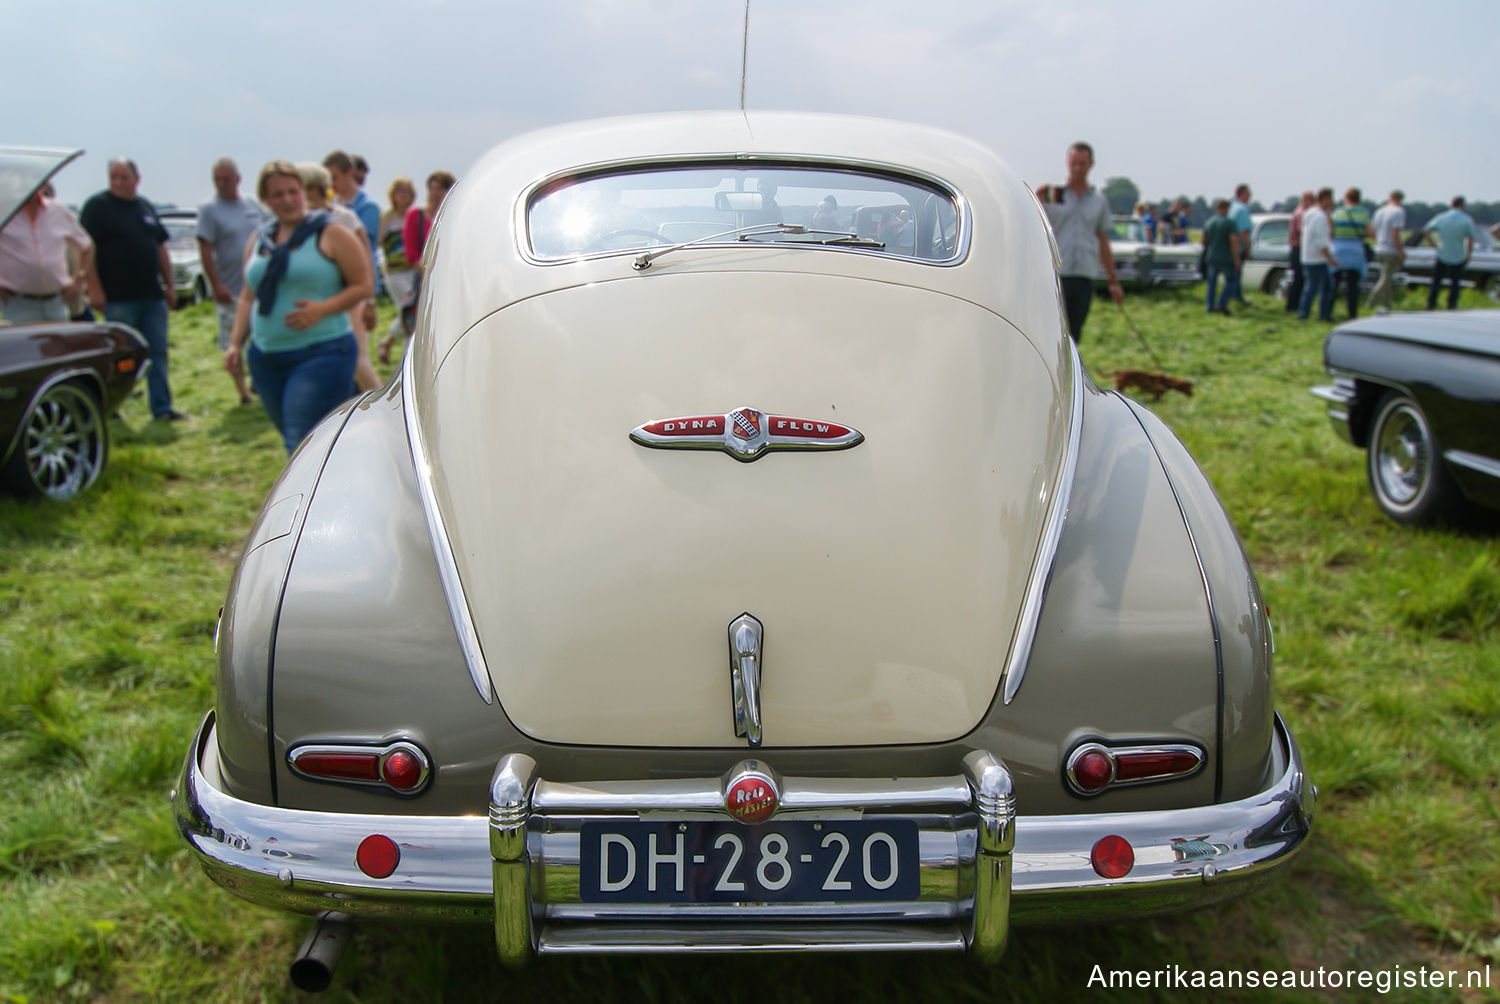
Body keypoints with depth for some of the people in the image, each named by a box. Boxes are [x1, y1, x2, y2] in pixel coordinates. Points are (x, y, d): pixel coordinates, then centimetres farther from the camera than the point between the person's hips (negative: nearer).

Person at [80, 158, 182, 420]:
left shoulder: (147, 207, 14)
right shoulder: (98, 206, -4)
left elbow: (161, 248, 19)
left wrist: (169, 285, 15)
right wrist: (94, 289, -16)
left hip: (152, 296, 6)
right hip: (118, 298, -5)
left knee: (157, 353, 6)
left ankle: (162, 408, 12)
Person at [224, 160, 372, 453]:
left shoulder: (330, 235, -3)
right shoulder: (258, 241, 14)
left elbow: (363, 285, -6)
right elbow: (248, 296, 22)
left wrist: (321, 309, -20)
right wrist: (235, 343, 12)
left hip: (321, 354, -6)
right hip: (266, 359, 7)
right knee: (293, 441, 12)